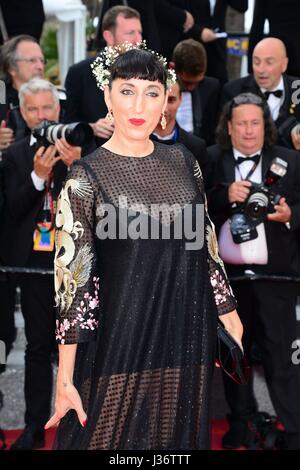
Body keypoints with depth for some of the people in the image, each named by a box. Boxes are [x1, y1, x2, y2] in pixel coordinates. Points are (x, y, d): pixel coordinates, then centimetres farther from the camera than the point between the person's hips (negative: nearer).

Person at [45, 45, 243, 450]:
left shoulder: (182, 161, 3)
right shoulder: (86, 178, -10)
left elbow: (205, 244, 12)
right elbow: (71, 279, -11)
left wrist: (231, 317, 12)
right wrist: (65, 378, -13)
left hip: (188, 338, 4)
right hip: (122, 341, -4)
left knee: (179, 438, 16)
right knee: (116, 436, 8)